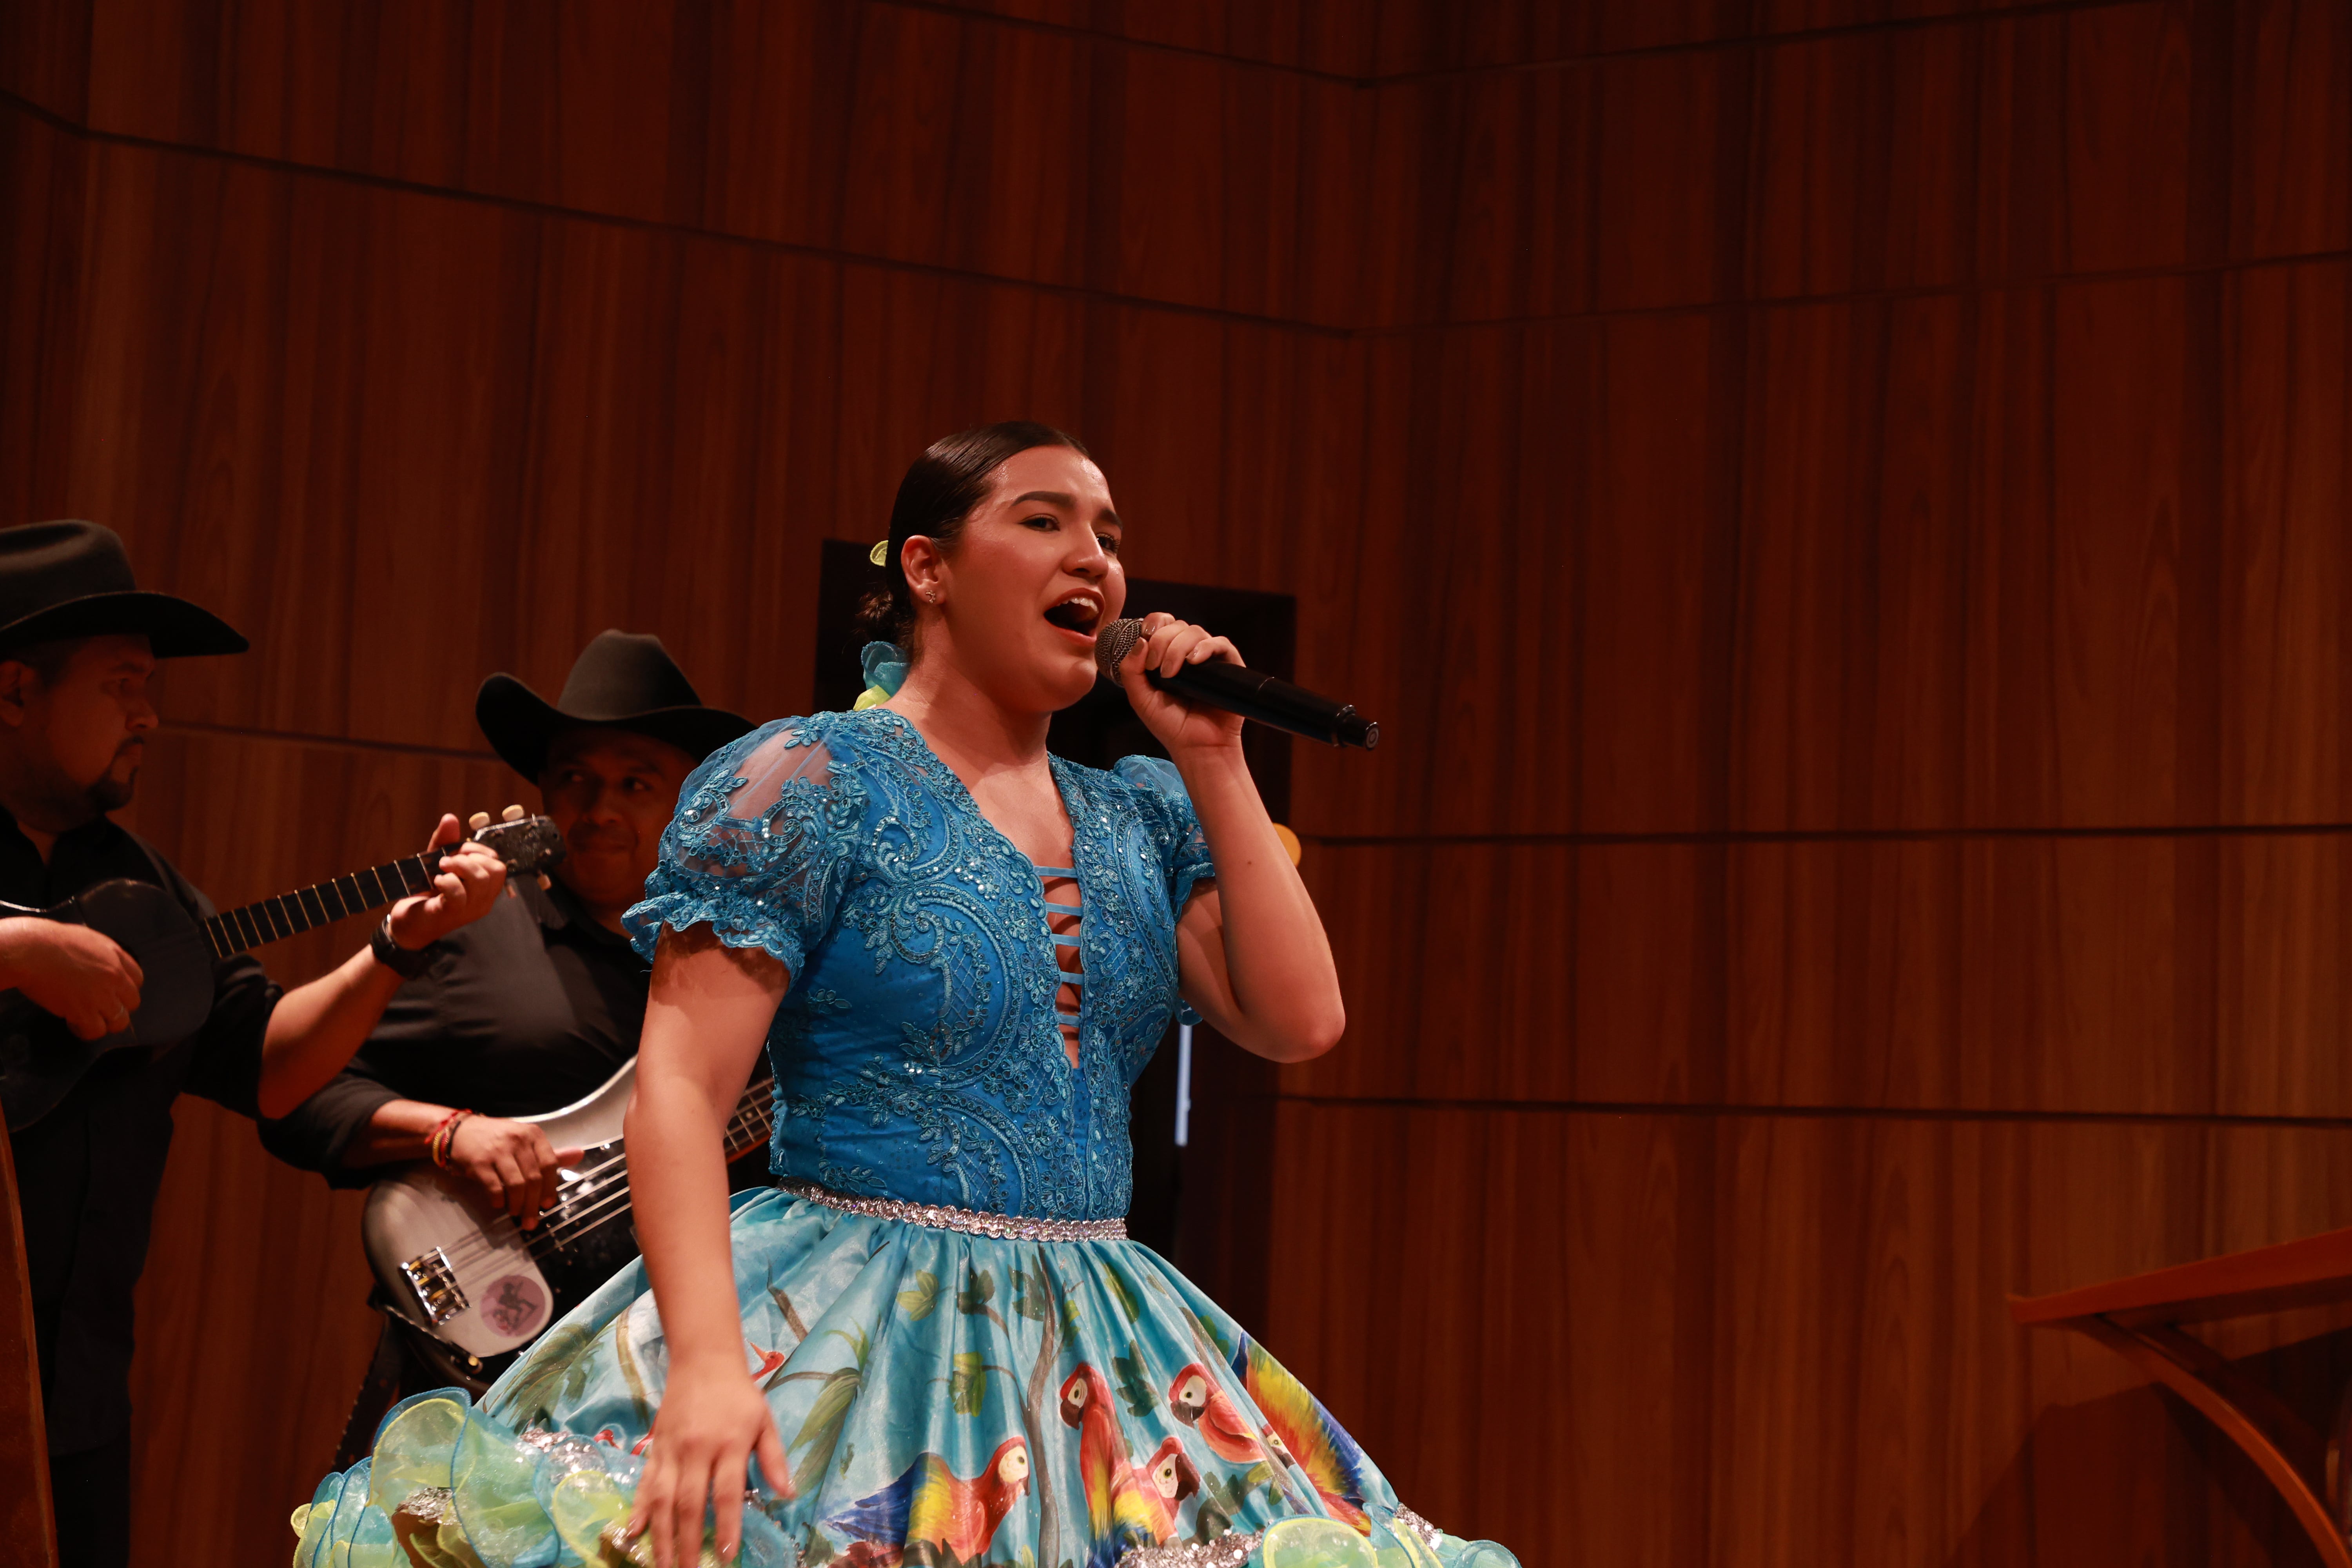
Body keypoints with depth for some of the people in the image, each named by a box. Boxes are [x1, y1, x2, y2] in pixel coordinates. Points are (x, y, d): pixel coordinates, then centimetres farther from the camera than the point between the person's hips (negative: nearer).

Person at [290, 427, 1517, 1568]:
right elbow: (677, 1091, -13)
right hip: (847, 1345, -5)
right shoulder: (807, 785, -4)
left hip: (1097, 1353, 5)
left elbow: (1301, 1022, 3)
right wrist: (704, 1359, -27)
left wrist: (1215, 764, 2)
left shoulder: (1145, 818, 13)